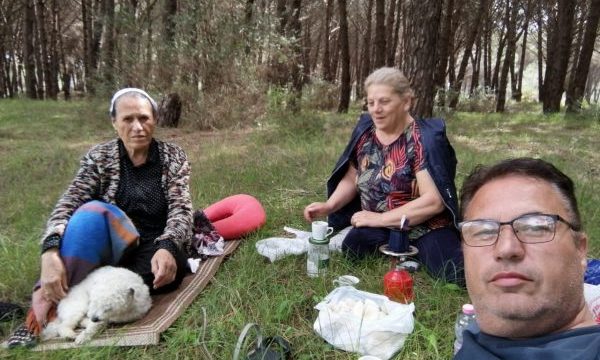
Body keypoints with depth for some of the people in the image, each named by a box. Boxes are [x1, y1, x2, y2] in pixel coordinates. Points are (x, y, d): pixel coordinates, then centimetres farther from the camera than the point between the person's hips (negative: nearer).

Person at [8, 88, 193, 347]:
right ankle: (43, 308, -32)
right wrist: (50, 251, -32)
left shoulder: (173, 157, 1)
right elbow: (68, 204, -12)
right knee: (94, 211, -33)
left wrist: (166, 248, -32)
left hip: (155, 251, 1)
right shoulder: (99, 157, 1)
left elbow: (181, 209, -10)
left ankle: (49, 308, -29)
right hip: (104, 249, 0)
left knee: (172, 267, -37)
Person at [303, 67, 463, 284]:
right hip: (377, 228, 5)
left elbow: (434, 200, -21)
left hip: (423, 228, -4)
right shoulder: (365, 132, 2)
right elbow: (351, 179, 13)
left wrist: (379, 218, -19)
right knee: (352, 246, -28)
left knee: (458, 274, -30)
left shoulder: (423, 139, -14)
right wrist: (328, 206, -4)